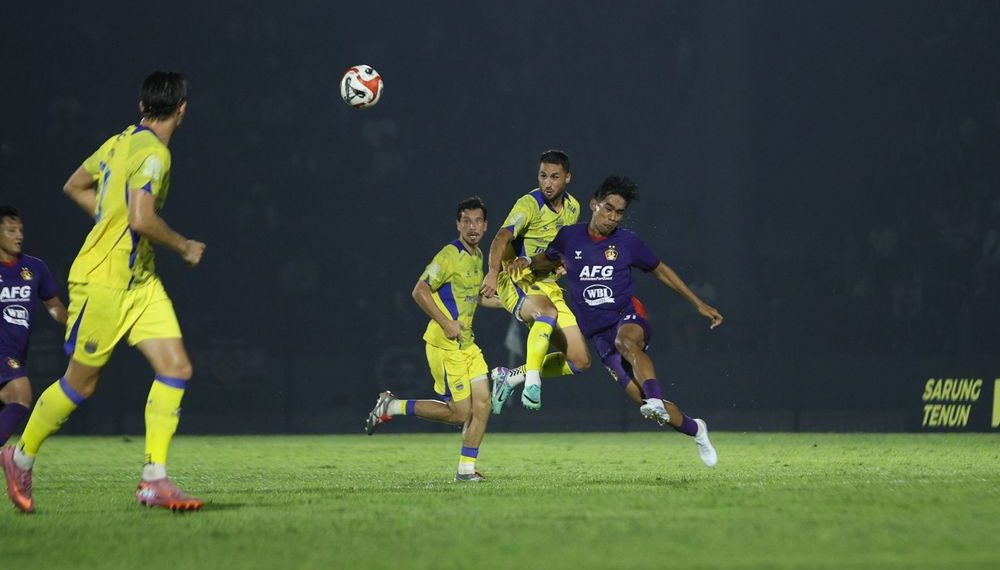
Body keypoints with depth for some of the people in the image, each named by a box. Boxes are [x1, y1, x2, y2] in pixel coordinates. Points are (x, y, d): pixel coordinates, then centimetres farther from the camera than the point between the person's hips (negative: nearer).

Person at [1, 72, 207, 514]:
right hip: (103, 282, -9)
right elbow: (142, 219, -27)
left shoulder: (122, 142, 9)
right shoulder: (154, 153, -18)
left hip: (139, 281, 9)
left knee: (176, 368, -3)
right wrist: (183, 247, -12)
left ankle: (154, 480, -5)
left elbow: (75, 186, 20)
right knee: (81, 382, 4)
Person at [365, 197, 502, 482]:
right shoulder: (450, 255, -15)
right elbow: (420, 291, -18)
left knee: (482, 404, 0)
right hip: (445, 344, -8)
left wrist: (503, 301, 16)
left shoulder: (477, 255, 13)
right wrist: (446, 323, -22)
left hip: (466, 343, 8)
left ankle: (466, 469, 7)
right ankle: (391, 406, 5)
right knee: (459, 412, -7)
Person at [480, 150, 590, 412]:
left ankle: (512, 376, 15)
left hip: (548, 287, 7)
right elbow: (502, 237, -27)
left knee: (580, 361, 1)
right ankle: (532, 382, -40)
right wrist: (493, 272, -44)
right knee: (548, 312, -41)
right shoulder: (530, 204, -14)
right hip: (517, 281, -7)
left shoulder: (573, 208, 8)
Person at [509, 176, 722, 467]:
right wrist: (527, 262, 3)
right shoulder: (569, 237, 6)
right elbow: (549, 260, 27)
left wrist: (699, 304, 18)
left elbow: (660, 270, 17)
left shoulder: (628, 243, 3)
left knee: (627, 341, -42)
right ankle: (695, 430, 14)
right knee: (643, 398, -11)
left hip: (628, 316, -2)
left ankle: (657, 402, -61)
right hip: (599, 333, 2)